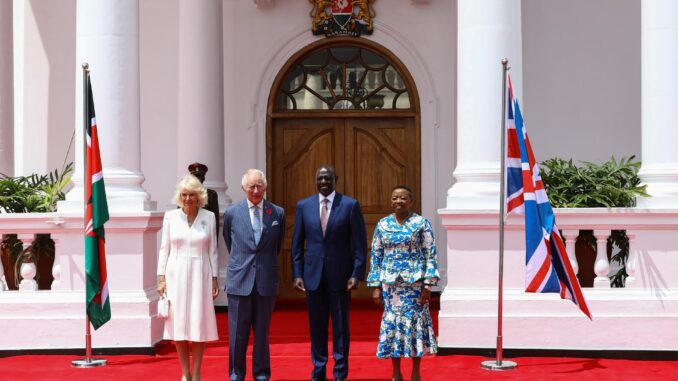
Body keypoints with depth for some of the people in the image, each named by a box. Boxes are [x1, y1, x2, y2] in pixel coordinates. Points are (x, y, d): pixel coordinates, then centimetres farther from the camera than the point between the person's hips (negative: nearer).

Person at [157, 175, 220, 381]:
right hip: (176, 275, 0)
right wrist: (161, 278, -1)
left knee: (199, 323, 1)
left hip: (200, 275, 0)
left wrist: (214, 279, 2)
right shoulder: (170, 216, 3)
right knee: (179, 324, 2)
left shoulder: (209, 217, 3)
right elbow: (164, 249, 5)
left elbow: (212, 251, 6)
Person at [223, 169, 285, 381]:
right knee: (238, 332, 4)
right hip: (240, 281, 0)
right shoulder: (232, 213, 2)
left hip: (266, 281, 1)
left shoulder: (278, 213, 2)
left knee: (262, 332, 9)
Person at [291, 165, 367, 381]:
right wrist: (297, 274, 1)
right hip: (313, 274, 2)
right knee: (316, 325, 8)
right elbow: (297, 243, 8)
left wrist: (357, 274, -9)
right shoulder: (304, 206, 5)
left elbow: (360, 243, -3)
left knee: (340, 326, 5)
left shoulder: (350, 205, -2)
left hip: (340, 275, -2)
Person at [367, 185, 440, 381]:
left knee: (415, 322, -1)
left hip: (414, 281, -3)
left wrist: (428, 285, -10)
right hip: (390, 282, 3)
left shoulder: (421, 223, -1)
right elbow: (376, 256, 9)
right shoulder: (382, 225, 7)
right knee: (391, 323, 4)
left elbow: (431, 255, -3)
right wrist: (376, 287, 3)